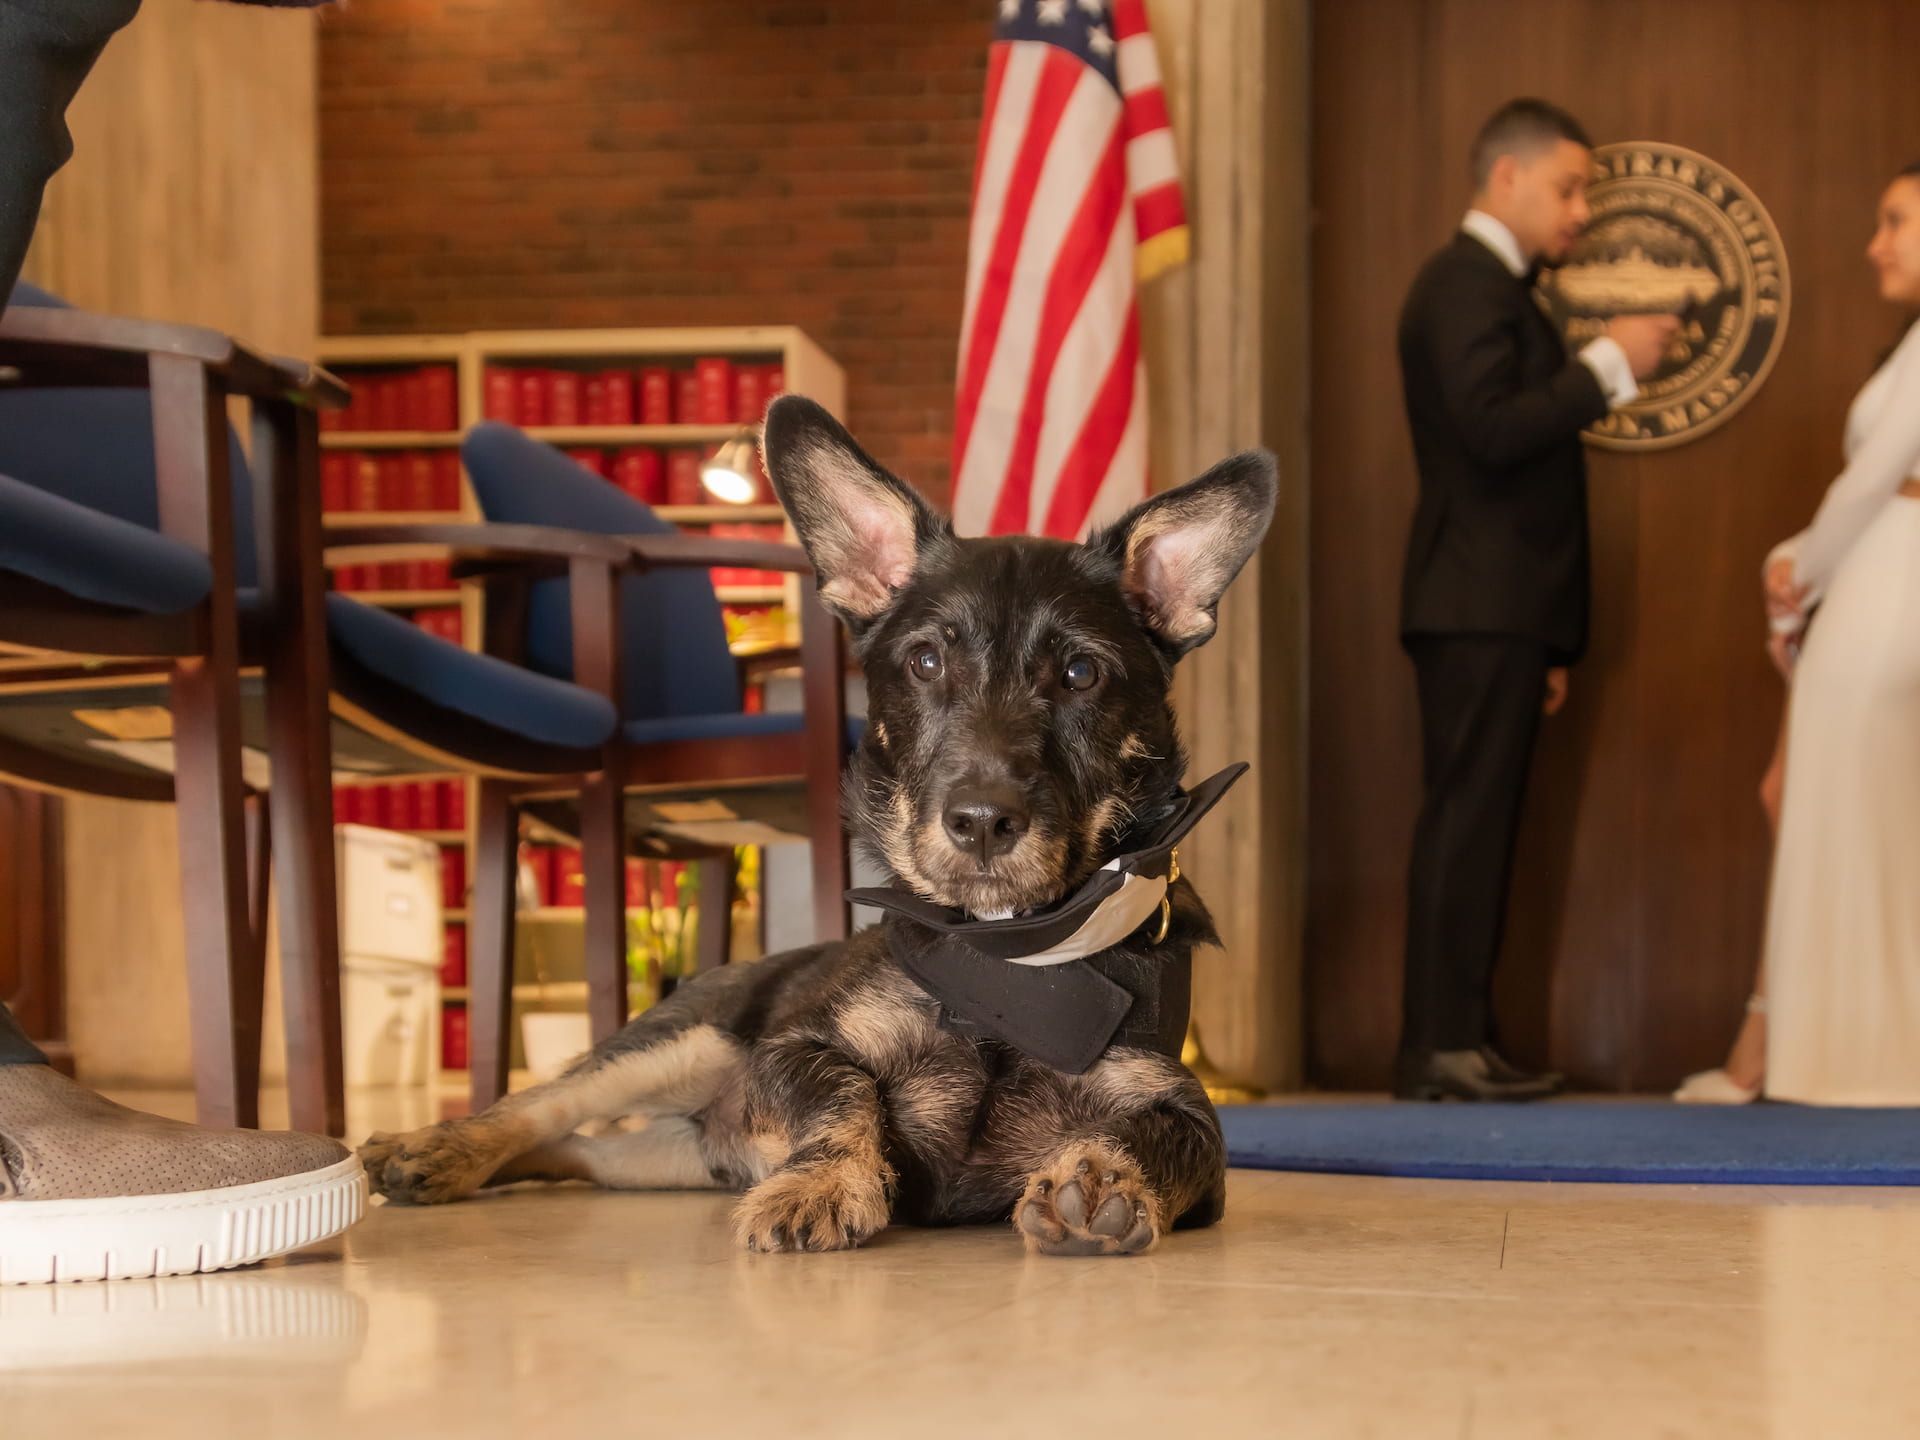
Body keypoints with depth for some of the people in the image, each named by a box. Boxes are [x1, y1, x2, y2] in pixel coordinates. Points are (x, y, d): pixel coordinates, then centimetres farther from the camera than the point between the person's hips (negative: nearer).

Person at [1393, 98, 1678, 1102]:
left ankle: (1456, 1042, 9)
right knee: (1466, 823, -11)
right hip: (1480, 605, -10)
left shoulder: (1498, 290, 25)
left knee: (1476, 828, 7)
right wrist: (1609, 365, -13)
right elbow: (1493, 429, -22)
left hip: (1500, 612, 10)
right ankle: (1441, 1048, -11)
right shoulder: (1465, 284, -7)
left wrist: (1548, 639, 22)